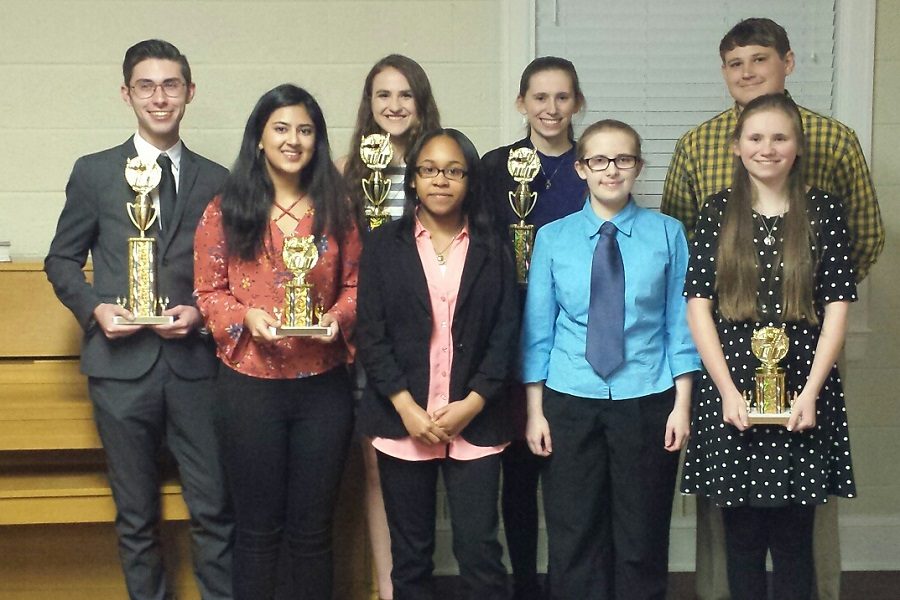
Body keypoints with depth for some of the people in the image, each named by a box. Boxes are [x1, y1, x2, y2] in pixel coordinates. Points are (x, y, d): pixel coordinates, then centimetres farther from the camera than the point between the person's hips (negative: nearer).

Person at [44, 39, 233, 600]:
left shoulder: (216, 180, 7)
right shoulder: (93, 173, 5)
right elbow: (62, 260, 10)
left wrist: (203, 312, -7)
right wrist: (95, 308, -8)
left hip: (195, 361, 1)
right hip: (122, 363, 0)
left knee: (215, 510, 2)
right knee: (137, 517, 11)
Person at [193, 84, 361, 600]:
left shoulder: (337, 209, 5)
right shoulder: (226, 211, -1)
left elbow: (354, 284, 8)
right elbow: (209, 291, 2)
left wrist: (338, 317, -12)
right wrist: (246, 317, -16)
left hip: (323, 384, 2)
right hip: (250, 384, -1)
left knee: (313, 527, 11)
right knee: (258, 526, 10)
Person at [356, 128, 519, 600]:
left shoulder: (493, 251, 8)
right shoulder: (383, 245, 6)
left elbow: (505, 335, 3)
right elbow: (371, 334, -1)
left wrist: (472, 405, -9)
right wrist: (407, 408, -10)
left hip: (475, 423, 0)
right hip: (403, 422, 0)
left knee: (480, 552, -3)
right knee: (410, 555, 8)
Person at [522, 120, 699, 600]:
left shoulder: (668, 234, 1)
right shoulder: (552, 238, 2)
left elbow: (680, 323, 1)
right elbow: (537, 329, 4)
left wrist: (682, 403, -3)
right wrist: (535, 410, 1)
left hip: (647, 400, 0)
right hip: (570, 400, 1)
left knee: (643, 541, 9)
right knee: (574, 539, 8)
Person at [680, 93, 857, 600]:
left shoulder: (824, 210, 3)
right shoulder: (719, 211, 5)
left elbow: (838, 306, 0)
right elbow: (698, 305, 0)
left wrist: (810, 393, -9)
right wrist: (728, 391, -8)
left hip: (803, 392, 0)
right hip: (731, 391, 1)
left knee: (794, 538, 6)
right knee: (742, 536, 8)